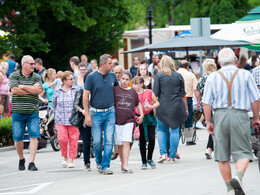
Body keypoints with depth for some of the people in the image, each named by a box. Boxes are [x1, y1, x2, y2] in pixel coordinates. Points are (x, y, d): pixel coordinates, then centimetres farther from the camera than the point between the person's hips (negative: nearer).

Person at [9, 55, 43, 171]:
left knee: (34, 136, -10)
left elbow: (39, 90, -10)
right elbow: (14, 90, -13)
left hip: (33, 112, 1)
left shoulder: (36, 77, 7)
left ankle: (31, 163, -10)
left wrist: (23, 86, -10)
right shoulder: (14, 76, 2)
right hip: (18, 112, -1)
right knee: (18, 138, 1)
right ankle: (21, 159, 23)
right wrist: (32, 89, -7)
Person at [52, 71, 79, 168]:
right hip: (61, 120, 0)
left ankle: (71, 160, 10)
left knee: (73, 140, -1)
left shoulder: (77, 90, 4)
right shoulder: (57, 92, 5)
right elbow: (54, 104, 19)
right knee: (62, 139, -10)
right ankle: (64, 157, 14)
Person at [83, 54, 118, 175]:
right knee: (97, 141, 1)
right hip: (96, 113, -2)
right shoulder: (92, 77, -6)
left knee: (109, 140, -6)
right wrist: (87, 115, -8)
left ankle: (105, 166, -2)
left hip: (110, 112, 3)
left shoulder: (112, 76, 5)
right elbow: (85, 96, -4)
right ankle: (99, 161, 26)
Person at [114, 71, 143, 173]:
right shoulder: (115, 90, 3)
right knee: (119, 144, 7)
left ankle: (125, 166, -16)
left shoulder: (133, 92, 11)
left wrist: (141, 115, 17)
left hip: (128, 121, 0)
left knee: (126, 142, -12)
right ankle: (122, 163, 23)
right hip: (116, 120, 0)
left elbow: (138, 104, 26)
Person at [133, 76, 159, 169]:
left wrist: (151, 107, -15)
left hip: (149, 116, -1)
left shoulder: (149, 92, -4)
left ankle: (149, 158, 14)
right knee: (142, 140, 4)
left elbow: (157, 103, 4)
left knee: (152, 138, -7)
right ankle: (144, 162, 12)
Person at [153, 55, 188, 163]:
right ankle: (172, 156, 4)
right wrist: (185, 108, 14)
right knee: (174, 130, 5)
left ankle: (163, 153, -3)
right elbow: (183, 94, 8)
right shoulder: (178, 76, 5)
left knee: (161, 129, 12)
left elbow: (155, 94, -5)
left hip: (162, 107, -2)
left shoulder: (159, 76, -2)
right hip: (176, 107, 2)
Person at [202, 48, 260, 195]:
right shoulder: (245, 75, 1)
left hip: (220, 116, 1)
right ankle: (238, 176, -24)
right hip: (240, 116, -1)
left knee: (223, 155, 10)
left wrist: (209, 121, 8)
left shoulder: (213, 77, 3)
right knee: (243, 152, 3)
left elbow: (207, 103, 0)